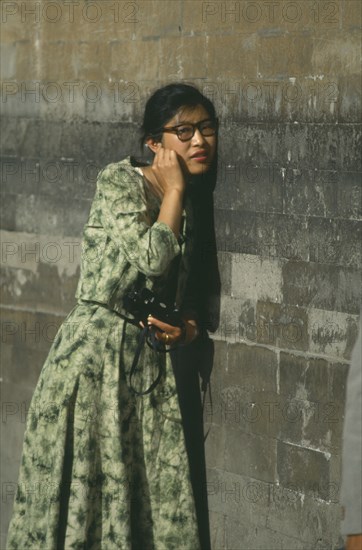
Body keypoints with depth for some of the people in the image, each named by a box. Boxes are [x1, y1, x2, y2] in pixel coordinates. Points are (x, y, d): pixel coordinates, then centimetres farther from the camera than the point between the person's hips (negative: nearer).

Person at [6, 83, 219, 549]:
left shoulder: (187, 205, 13)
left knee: (153, 494, 2)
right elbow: (153, 257, -22)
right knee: (82, 488, -3)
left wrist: (188, 327, -2)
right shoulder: (119, 181, -8)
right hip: (96, 350, -6)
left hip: (149, 361, 7)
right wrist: (174, 188, -11)